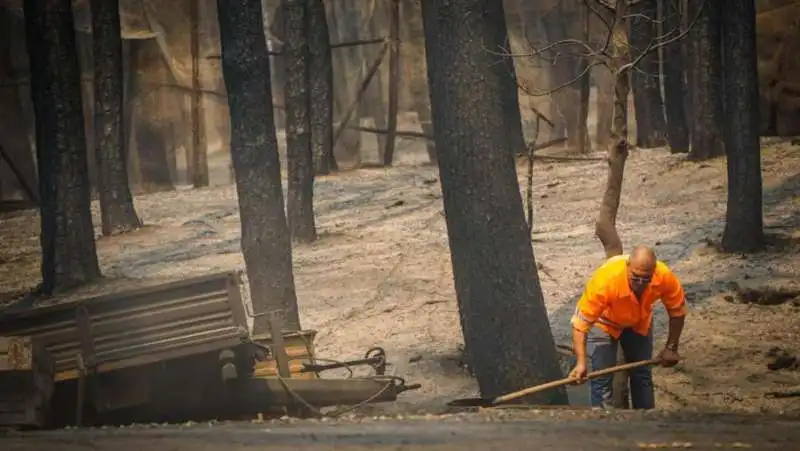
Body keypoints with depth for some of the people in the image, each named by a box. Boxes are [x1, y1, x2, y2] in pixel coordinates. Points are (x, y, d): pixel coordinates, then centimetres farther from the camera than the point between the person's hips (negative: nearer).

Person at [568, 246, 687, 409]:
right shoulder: (605, 280, -44)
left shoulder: (665, 277, -34)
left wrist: (671, 348, -10)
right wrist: (580, 363, -45)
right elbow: (580, 322, -38)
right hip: (604, 322, -3)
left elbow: (677, 311, -13)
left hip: (639, 322, 3)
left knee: (642, 376, 11)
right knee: (602, 379, -10)